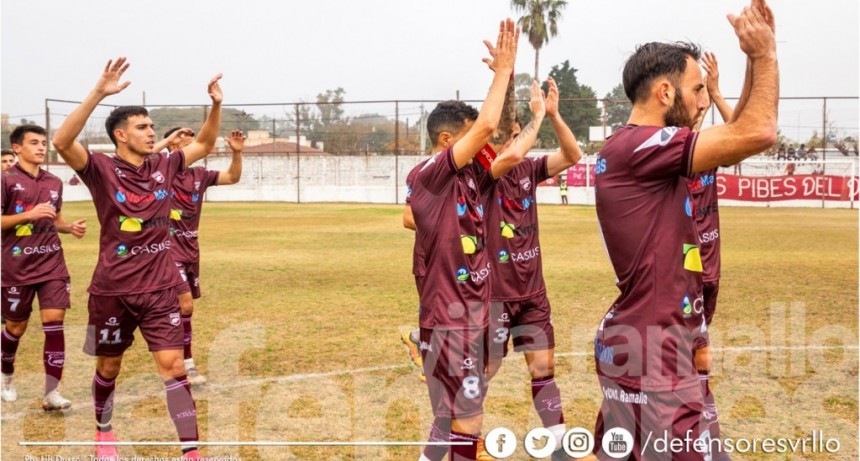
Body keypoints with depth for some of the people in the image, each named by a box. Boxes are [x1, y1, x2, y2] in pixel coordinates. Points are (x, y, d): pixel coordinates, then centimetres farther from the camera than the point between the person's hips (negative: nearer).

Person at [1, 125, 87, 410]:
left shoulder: (54, 182, 10)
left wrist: (71, 228, 1)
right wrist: (29, 214, -22)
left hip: (52, 264, 3)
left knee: (55, 322, -9)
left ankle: (52, 392, -8)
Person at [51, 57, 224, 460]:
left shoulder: (163, 166, 3)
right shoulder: (102, 169, -10)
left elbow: (204, 145, 17)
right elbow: (62, 142, -28)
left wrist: (216, 104, 2)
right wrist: (98, 93, -37)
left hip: (160, 288, 2)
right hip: (113, 290, -2)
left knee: (172, 364, -6)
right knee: (109, 366, 15)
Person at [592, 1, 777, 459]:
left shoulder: (646, 151, 12)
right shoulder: (636, 146, -18)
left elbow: (734, 135, 22)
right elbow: (757, 133, -22)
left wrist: (755, 62, 11)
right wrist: (764, 52, -6)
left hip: (642, 341, 10)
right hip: (651, 352, -10)